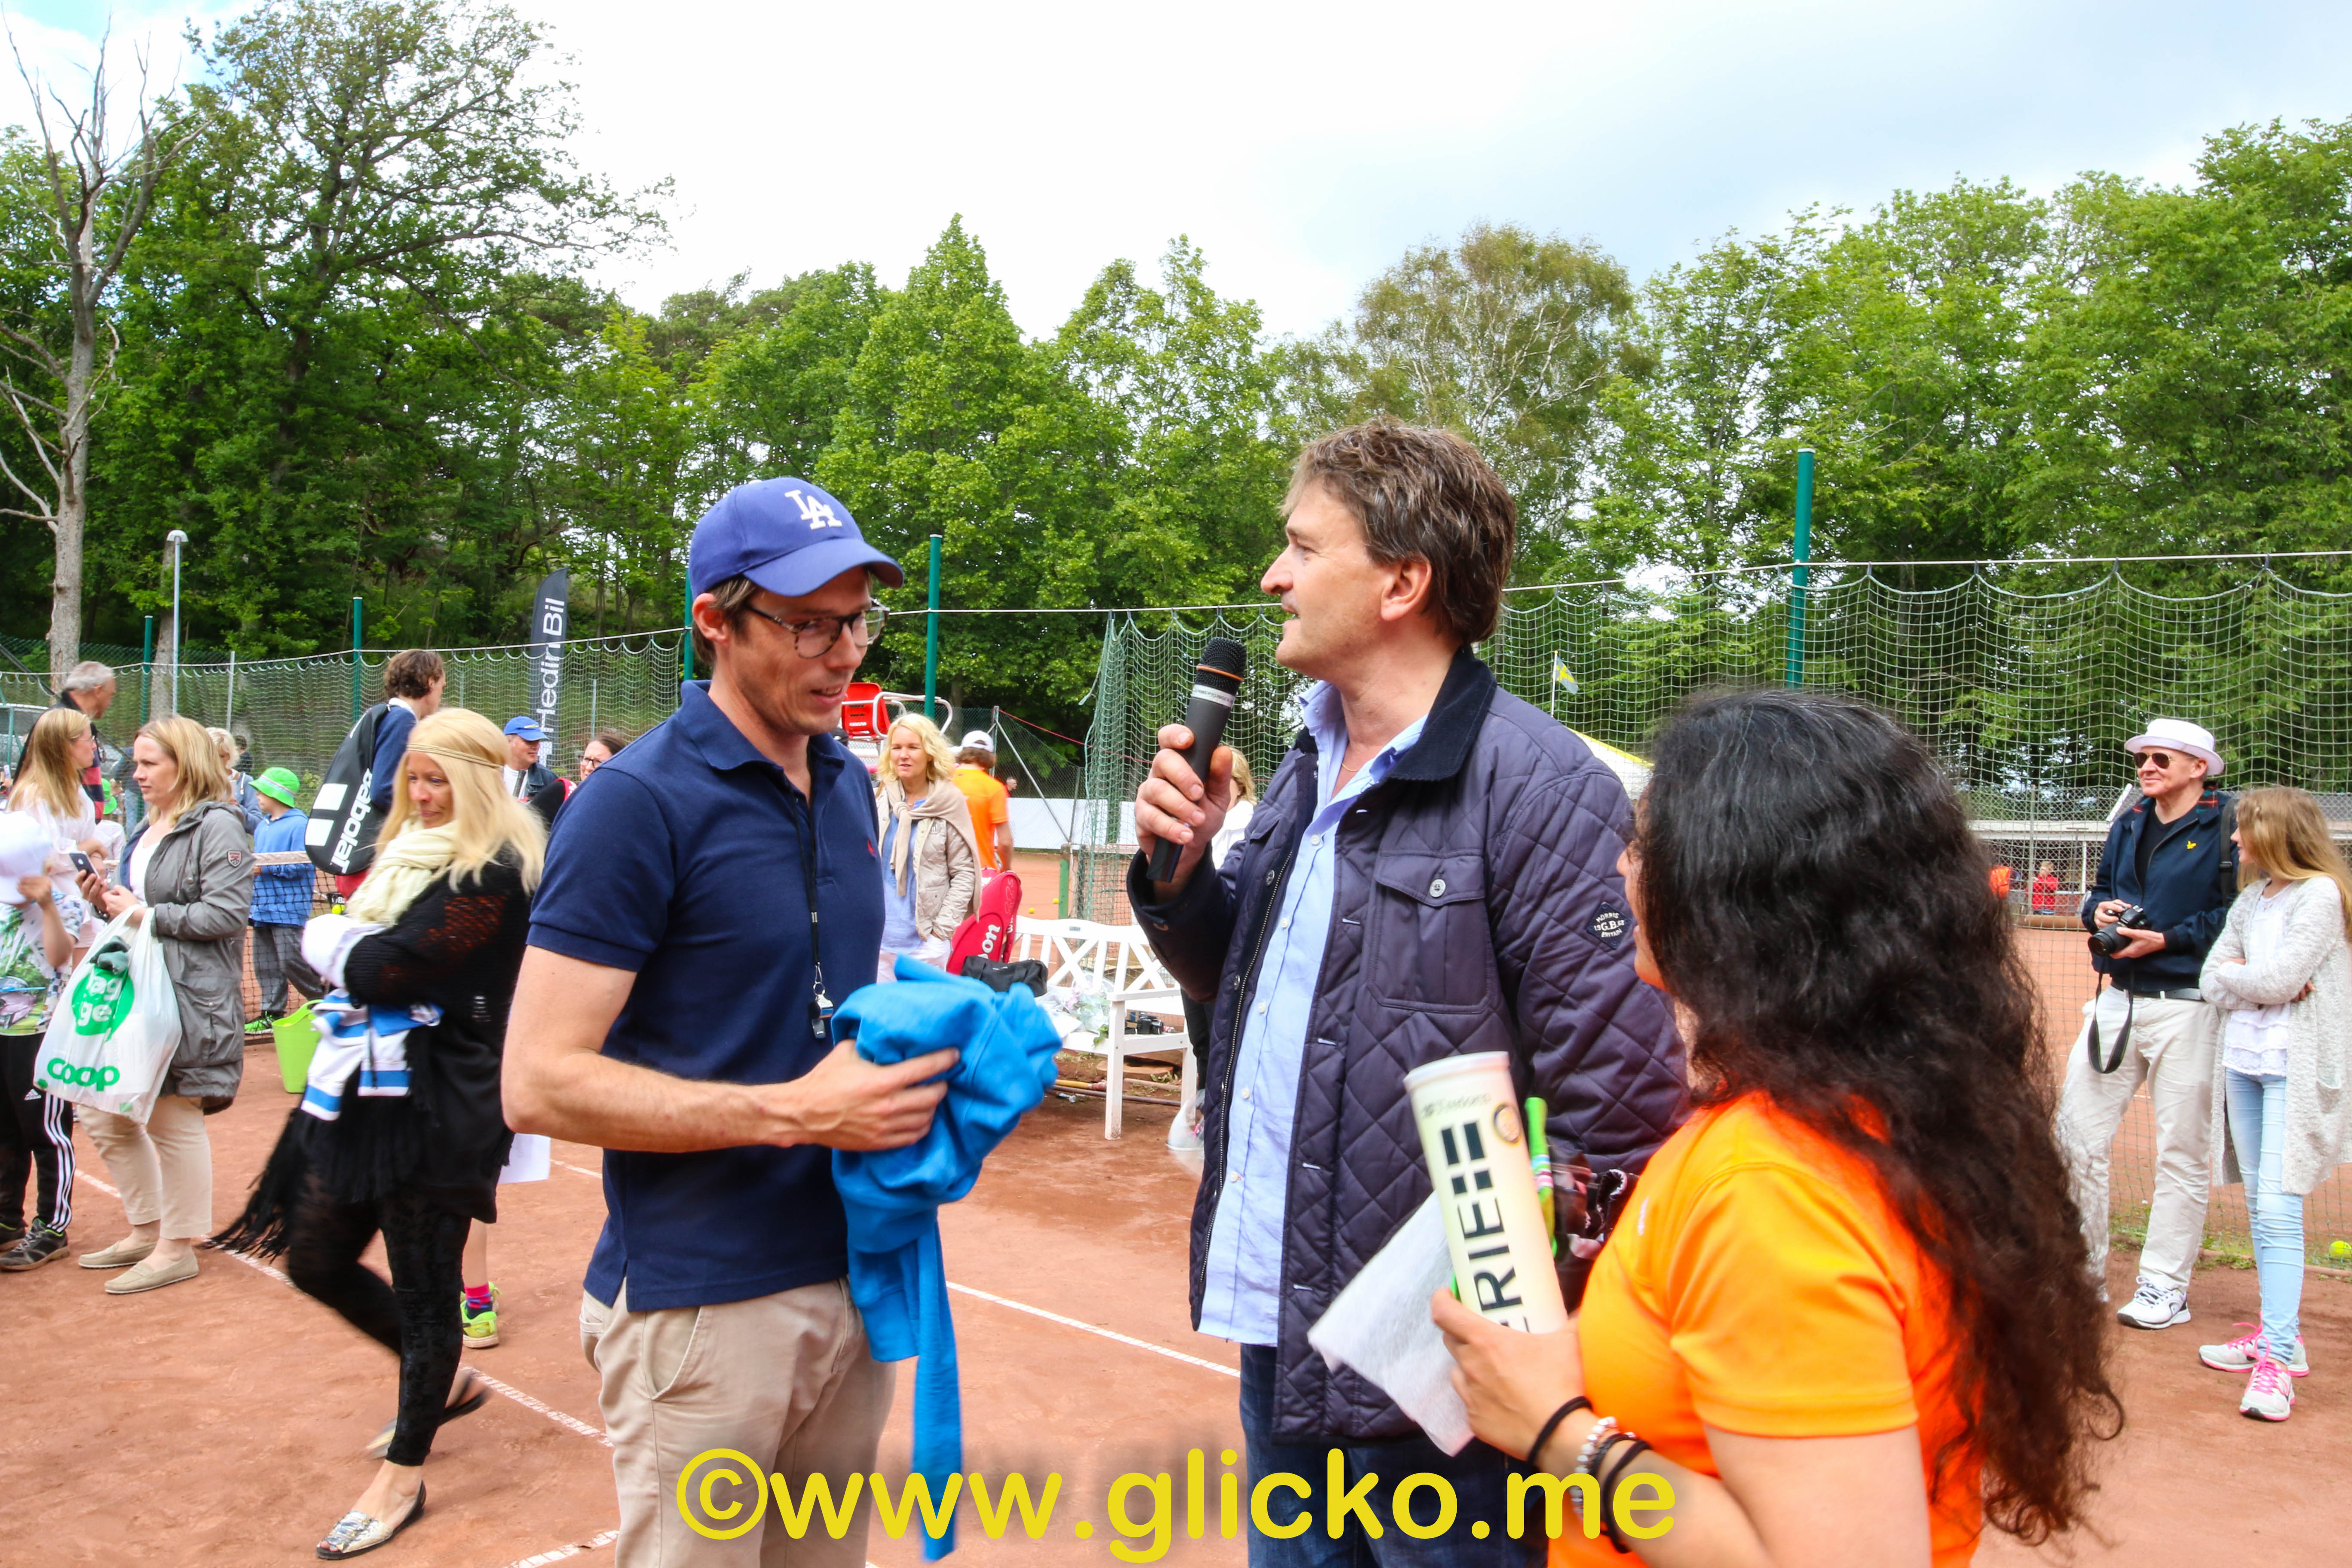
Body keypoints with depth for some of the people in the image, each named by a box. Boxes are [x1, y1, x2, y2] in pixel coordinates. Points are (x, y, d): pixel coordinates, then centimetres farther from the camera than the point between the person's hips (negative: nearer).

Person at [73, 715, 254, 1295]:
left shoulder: (218, 827, -13)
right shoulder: (148, 828, 16)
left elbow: (226, 913, -21)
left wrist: (145, 914, -17)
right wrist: (106, 900, 3)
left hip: (189, 998, -9)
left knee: (174, 1120, 0)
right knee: (104, 1114, 13)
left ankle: (178, 1248, 15)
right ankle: (145, 1231, 29)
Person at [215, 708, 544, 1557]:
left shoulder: (492, 874, -18)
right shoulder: (409, 849, 13)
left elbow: (381, 970, -22)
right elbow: (332, 939, 14)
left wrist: (337, 942, -4)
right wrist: (349, 942, -6)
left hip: (438, 1103, -9)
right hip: (368, 1087, 10)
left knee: (423, 1286, 5)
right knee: (316, 1260, 17)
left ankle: (404, 1472, 23)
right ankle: (442, 1381, 37)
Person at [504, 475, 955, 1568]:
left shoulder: (849, 783, 7)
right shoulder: (640, 802, -14)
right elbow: (539, 1085, -18)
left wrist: (928, 1032, -1)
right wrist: (796, 1112, -22)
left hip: (854, 1270, 7)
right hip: (704, 1303, -7)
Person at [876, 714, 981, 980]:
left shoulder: (949, 803, -4)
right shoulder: (878, 799, 3)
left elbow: (964, 873, -2)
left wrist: (943, 928, -7)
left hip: (926, 941, -3)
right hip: (878, 937, 3)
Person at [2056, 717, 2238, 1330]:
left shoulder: (2229, 826, -5)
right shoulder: (2128, 824, 14)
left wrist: (2166, 940, -17)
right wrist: (2100, 910, 0)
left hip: (2189, 1009, -6)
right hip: (2119, 1000, 6)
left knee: (2181, 1152, 3)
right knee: (2076, 1131, 4)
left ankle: (2166, 1287, 16)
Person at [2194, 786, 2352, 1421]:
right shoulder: (2251, 897, 13)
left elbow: (2278, 979, -18)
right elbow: (2212, 981, 8)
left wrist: (2235, 974, 1)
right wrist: (2260, 984, -9)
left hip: (2295, 1066, -8)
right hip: (2243, 1058, 8)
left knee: (2279, 1210, -12)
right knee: (2259, 1207, 12)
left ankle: (2276, 1361, -11)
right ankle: (2280, 1333, 22)